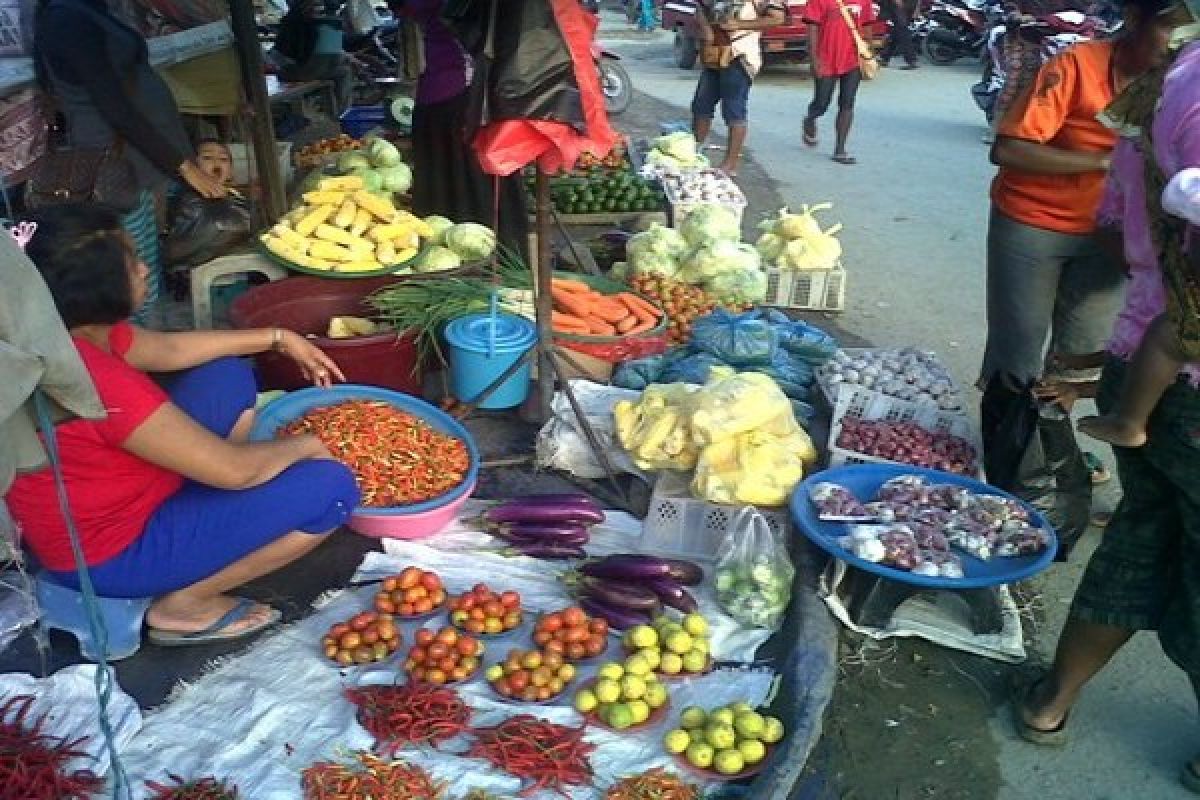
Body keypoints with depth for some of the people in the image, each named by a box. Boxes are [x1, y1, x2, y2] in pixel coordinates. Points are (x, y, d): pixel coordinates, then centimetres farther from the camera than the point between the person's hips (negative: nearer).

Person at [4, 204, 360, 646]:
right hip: (111, 552, -9)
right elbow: (234, 469, -27)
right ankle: (183, 605, -1)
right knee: (330, 487, -16)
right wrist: (304, 444, -7)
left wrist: (279, 338, 12)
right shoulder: (99, 381, -34)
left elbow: (169, 350, 12)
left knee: (228, 377, 13)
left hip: (102, 510, 9)